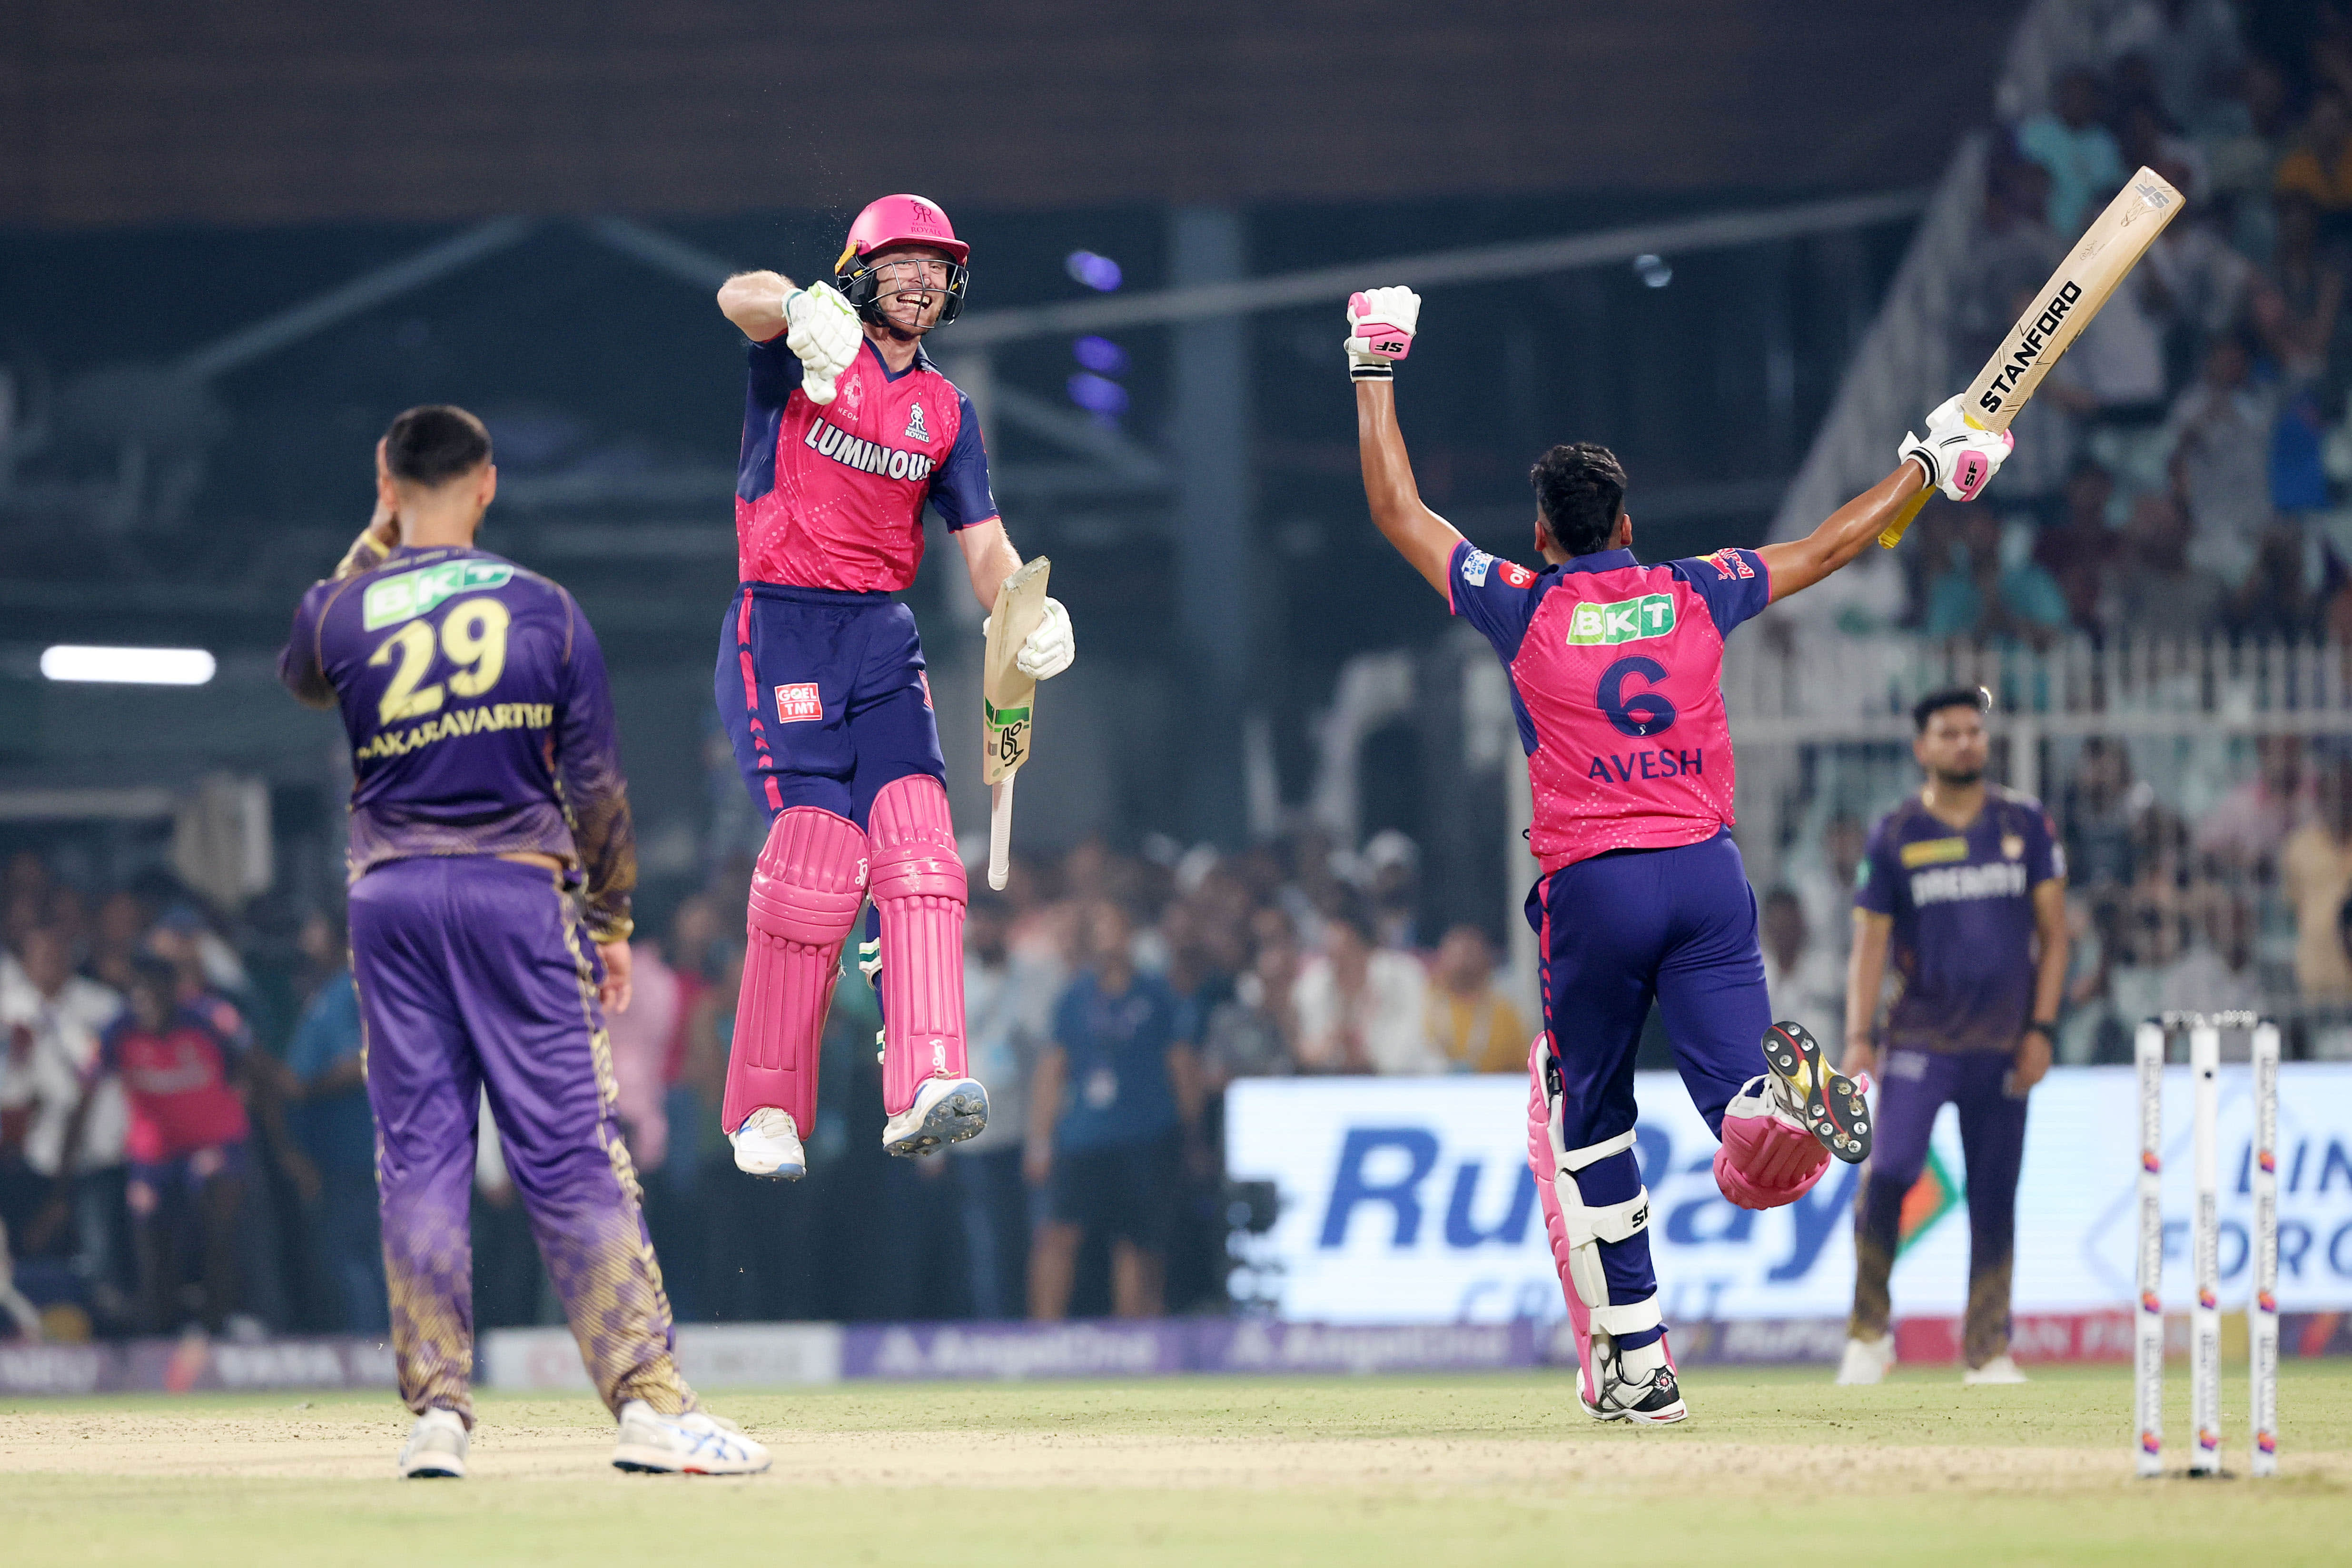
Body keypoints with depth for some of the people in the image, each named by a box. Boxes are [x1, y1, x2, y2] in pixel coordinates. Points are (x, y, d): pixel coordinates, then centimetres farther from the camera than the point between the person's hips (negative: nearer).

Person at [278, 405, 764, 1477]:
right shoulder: (545, 611, -2)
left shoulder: (343, 612, 1)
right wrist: (610, 923, 10)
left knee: (419, 1156, 5)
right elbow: (595, 788, 0)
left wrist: (373, 545, 24)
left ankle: (437, 1409, 1)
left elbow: (300, 675, 26)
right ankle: (648, 1402, -9)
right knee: (572, 1159, -3)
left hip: (390, 897, 2)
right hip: (519, 894, -2)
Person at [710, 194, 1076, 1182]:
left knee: (917, 843, -14)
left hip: (883, 637, 5)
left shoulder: (945, 412, 14)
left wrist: (1029, 616, -14)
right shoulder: (807, 345, -1)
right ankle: (765, 1110, -5)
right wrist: (800, 309, -49)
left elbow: (985, 546, 9)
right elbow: (741, 297, -25)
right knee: (818, 854, -16)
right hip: (781, 628, -5)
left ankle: (925, 1088, -25)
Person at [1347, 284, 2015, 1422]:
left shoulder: (1523, 610, 4)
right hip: (1709, 870, 2)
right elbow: (1828, 549, 22)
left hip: (1592, 883, -1)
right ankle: (1780, 1098, -44)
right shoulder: (1696, 597, 10)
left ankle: (1633, 1362, 12)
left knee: (1585, 1124, 15)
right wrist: (1923, 468, 37)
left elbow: (1397, 512, 12)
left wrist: (1374, 376, 23)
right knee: (1756, 1141, -6)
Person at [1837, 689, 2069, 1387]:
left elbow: (2053, 931, 8)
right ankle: (1869, 1333, -3)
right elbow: (1870, 942, 1)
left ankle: (1989, 1354, 11)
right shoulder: (1895, 835, 2)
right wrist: (1859, 1037, -10)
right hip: (1919, 1038, -2)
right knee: (1889, 1173, -17)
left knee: (1994, 1199, 2)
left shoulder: (2026, 824, 6)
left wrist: (2041, 1028, -2)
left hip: (2003, 1048, 2)